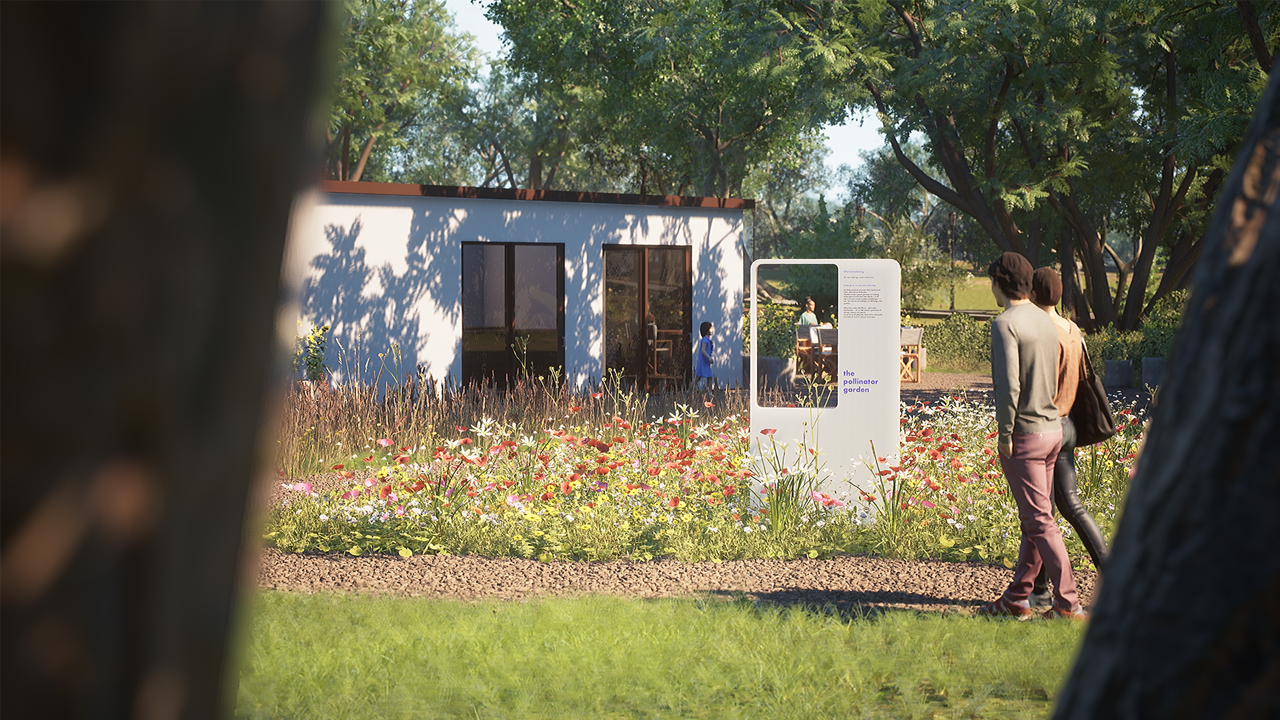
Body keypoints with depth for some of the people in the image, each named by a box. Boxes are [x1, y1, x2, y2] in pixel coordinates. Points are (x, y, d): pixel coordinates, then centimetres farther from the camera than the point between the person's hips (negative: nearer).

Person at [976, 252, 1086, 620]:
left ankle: (1068, 603, -9)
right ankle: (1017, 598, 22)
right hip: (1052, 429, 8)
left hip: (1023, 434, -8)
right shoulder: (1046, 322, 11)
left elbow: (1009, 386, -21)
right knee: (1034, 518, 13)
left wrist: (1005, 434, -14)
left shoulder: (1006, 324, -14)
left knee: (1039, 521, -6)